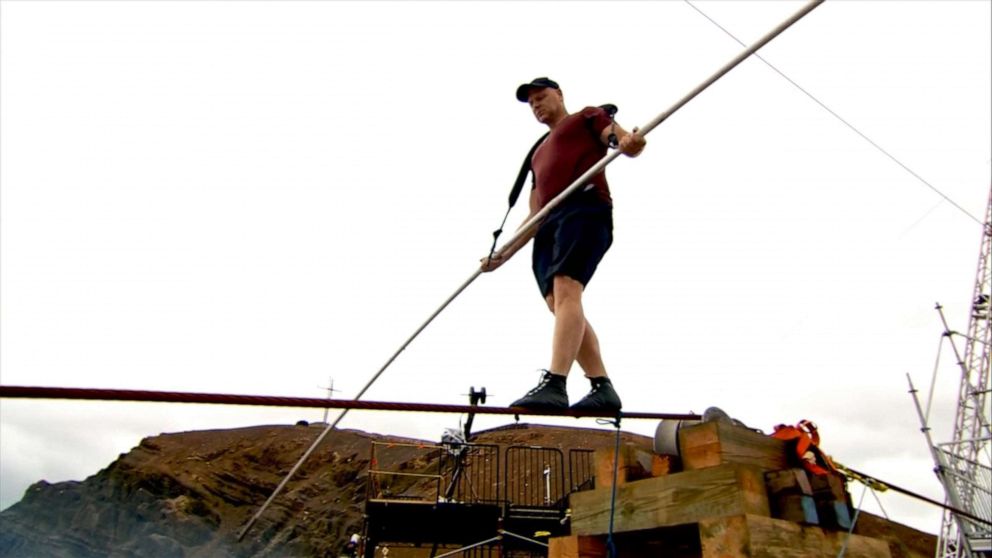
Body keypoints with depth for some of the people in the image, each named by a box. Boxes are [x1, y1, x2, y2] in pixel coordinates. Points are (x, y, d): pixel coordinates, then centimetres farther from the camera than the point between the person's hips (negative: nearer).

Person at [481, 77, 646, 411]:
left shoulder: (587, 117, 21)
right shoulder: (539, 154, 37)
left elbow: (624, 140, 1)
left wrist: (630, 143, -26)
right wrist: (504, 254, 20)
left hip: (584, 209, -7)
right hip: (550, 222, 7)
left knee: (565, 289, -27)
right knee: (558, 303, -9)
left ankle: (554, 385, -40)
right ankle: (602, 388, -9)